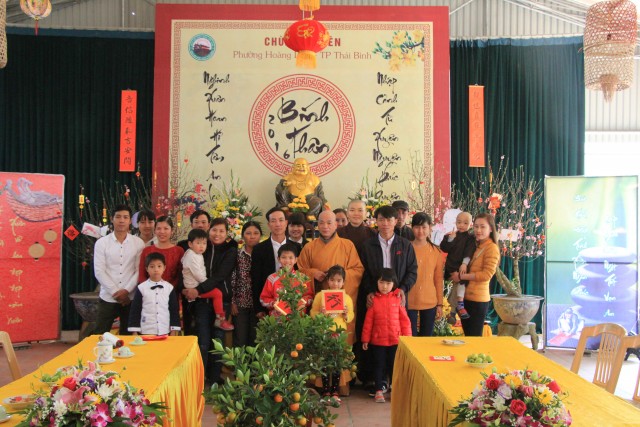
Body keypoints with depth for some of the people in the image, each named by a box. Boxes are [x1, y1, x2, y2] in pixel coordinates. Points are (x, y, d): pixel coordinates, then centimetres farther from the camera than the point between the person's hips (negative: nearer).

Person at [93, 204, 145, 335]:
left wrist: (126, 291, -11)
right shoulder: (102, 243, 0)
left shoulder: (138, 243, 2)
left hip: (131, 298, 1)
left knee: (127, 335, 10)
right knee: (99, 335, 0)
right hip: (108, 298, 0)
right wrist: (115, 292, -10)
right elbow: (99, 272, -4)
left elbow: (139, 271, -1)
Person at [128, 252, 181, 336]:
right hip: (146, 332, -1)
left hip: (165, 332, 1)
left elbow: (174, 310, 5)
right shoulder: (141, 288, -1)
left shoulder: (169, 288, 2)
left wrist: (174, 331, 2)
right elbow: (135, 310, 2)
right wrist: (135, 332, -1)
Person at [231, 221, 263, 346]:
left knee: (255, 340, 7)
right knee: (240, 340, 4)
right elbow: (232, 279, -1)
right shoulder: (237, 255, 1)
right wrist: (232, 302, -5)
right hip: (240, 302, 0)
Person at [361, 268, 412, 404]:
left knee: (394, 366, 9)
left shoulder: (398, 299, -2)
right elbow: (368, 321, -1)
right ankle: (379, 391, 21)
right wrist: (365, 339, 0)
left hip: (396, 340, 0)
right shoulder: (374, 300, -3)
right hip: (378, 341, 0)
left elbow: (404, 320, 1)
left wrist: (407, 337, -1)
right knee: (379, 366, 11)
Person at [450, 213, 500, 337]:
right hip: (466, 297, 8)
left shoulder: (492, 248, -11)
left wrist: (460, 276, -15)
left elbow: (487, 274, -19)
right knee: (467, 336, 16)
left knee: (474, 338, 1)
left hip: (478, 300, -8)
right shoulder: (475, 245, 13)